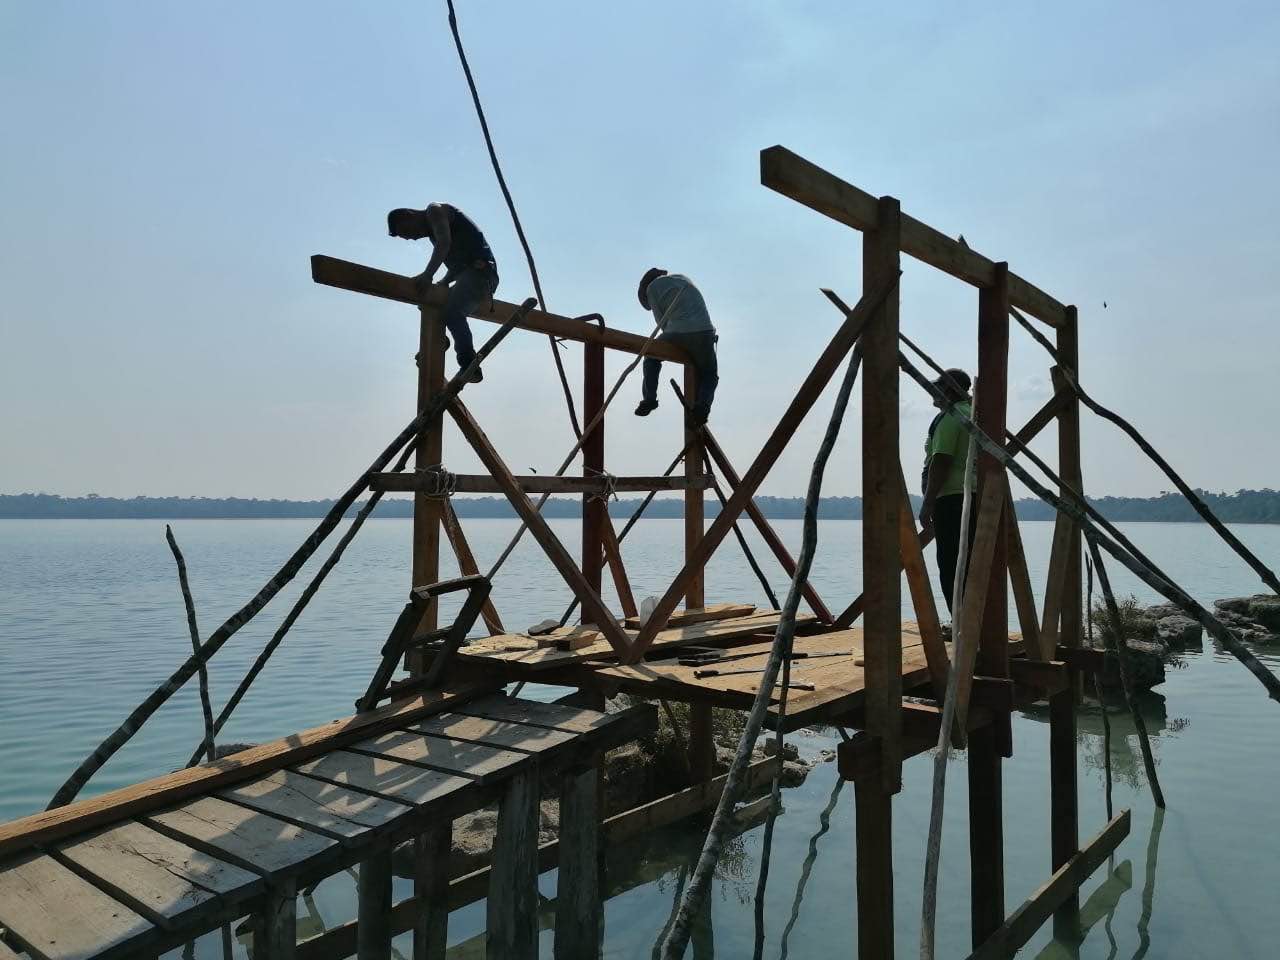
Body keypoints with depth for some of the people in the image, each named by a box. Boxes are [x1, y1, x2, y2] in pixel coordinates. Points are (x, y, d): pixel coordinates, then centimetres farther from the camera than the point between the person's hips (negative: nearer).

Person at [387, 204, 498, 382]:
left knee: (452, 310, -30)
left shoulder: (434, 211, 0)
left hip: (480, 269, -11)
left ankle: (469, 366, -29)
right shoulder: (433, 229, 27)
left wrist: (427, 275, -30)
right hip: (471, 273, 11)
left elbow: (444, 242, -21)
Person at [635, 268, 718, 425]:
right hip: (705, 332, 3)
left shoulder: (652, 288, 14)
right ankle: (702, 405, -9)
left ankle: (649, 399, 17)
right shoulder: (682, 278, 29)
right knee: (709, 375, 19)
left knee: (652, 356, 27)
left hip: (677, 333, -3)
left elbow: (662, 322, 9)